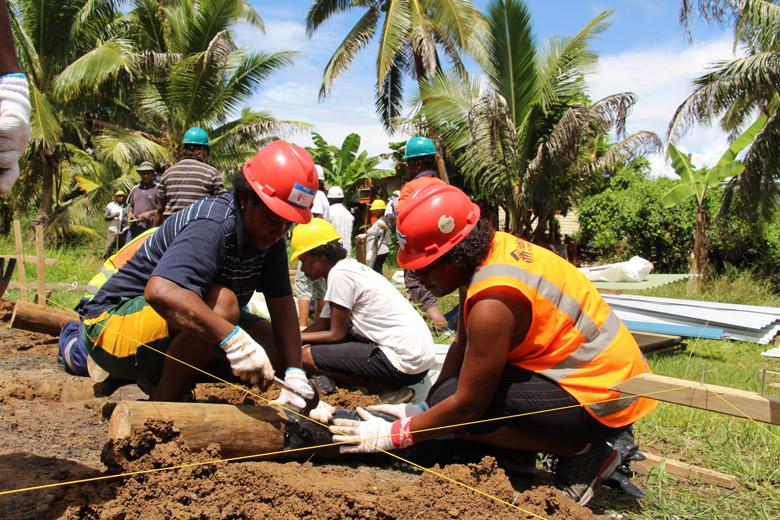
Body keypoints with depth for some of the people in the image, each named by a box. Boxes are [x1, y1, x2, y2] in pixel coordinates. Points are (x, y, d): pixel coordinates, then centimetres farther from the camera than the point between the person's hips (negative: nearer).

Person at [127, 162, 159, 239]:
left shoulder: (158, 188, 0)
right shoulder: (135, 188, 18)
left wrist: (150, 213, -16)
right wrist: (130, 213, 6)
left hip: (151, 229, -6)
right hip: (135, 229, 6)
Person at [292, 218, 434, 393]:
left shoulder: (339, 274, -14)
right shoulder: (348, 267, 14)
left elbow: (336, 334, -8)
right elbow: (322, 324, 16)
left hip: (405, 361, -10)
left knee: (307, 356, -7)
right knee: (323, 345, 19)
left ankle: (391, 388, -5)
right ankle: (391, 382, 8)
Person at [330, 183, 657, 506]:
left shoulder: (492, 305, -29)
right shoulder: (488, 249, -2)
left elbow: (468, 406, -21)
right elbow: (461, 345, 5)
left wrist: (394, 434, -10)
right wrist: (423, 408, 5)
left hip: (603, 396, -9)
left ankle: (586, 454, -5)